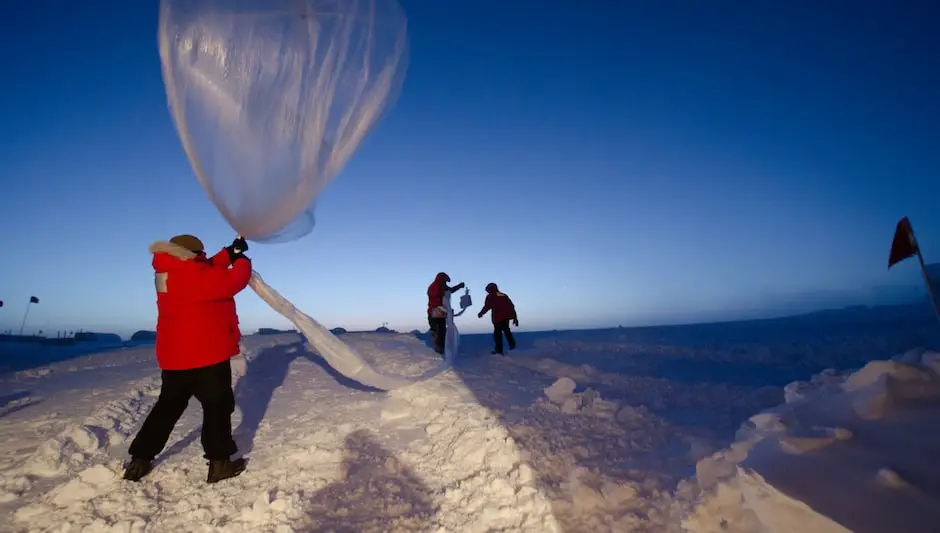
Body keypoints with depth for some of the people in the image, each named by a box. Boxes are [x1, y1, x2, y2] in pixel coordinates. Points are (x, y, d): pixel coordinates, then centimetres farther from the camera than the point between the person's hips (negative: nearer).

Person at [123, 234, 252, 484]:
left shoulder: (172, 274, 9)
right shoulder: (192, 274, -21)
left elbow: (209, 270, 18)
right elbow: (232, 280, -19)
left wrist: (230, 252, 12)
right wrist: (242, 261, 0)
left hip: (175, 356, 9)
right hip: (206, 355, -9)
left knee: (168, 406, 21)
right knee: (218, 405, 3)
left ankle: (139, 460, 27)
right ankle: (219, 462, 8)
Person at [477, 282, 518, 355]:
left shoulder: (490, 296, 7)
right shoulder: (504, 295, 22)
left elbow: (487, 306, -5)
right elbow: (512, 306, 18)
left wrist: (481, 313, 12)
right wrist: (515, 317, 19)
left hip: (498, 317, -6)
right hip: (507, 316, 6)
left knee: (497, 333, 2)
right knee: (506, 329, 27)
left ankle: (499, 350, 3)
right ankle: (512, 344, 17)